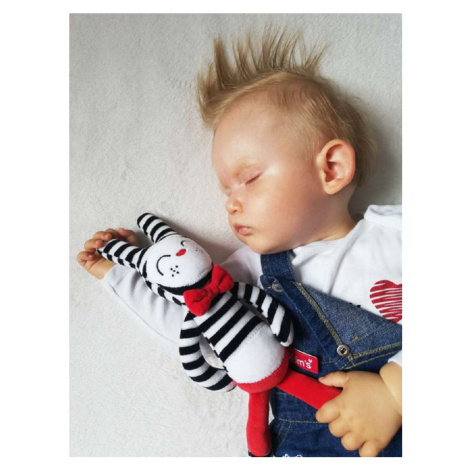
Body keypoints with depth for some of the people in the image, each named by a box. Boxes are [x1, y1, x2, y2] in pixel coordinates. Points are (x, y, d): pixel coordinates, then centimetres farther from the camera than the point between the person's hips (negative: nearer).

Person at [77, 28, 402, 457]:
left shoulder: (393, 230, -3)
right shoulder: (257, 266, 6)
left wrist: (393, 388, -19)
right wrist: (122, 272, 11)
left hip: (397, 426, 0)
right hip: (309, 443, 1)